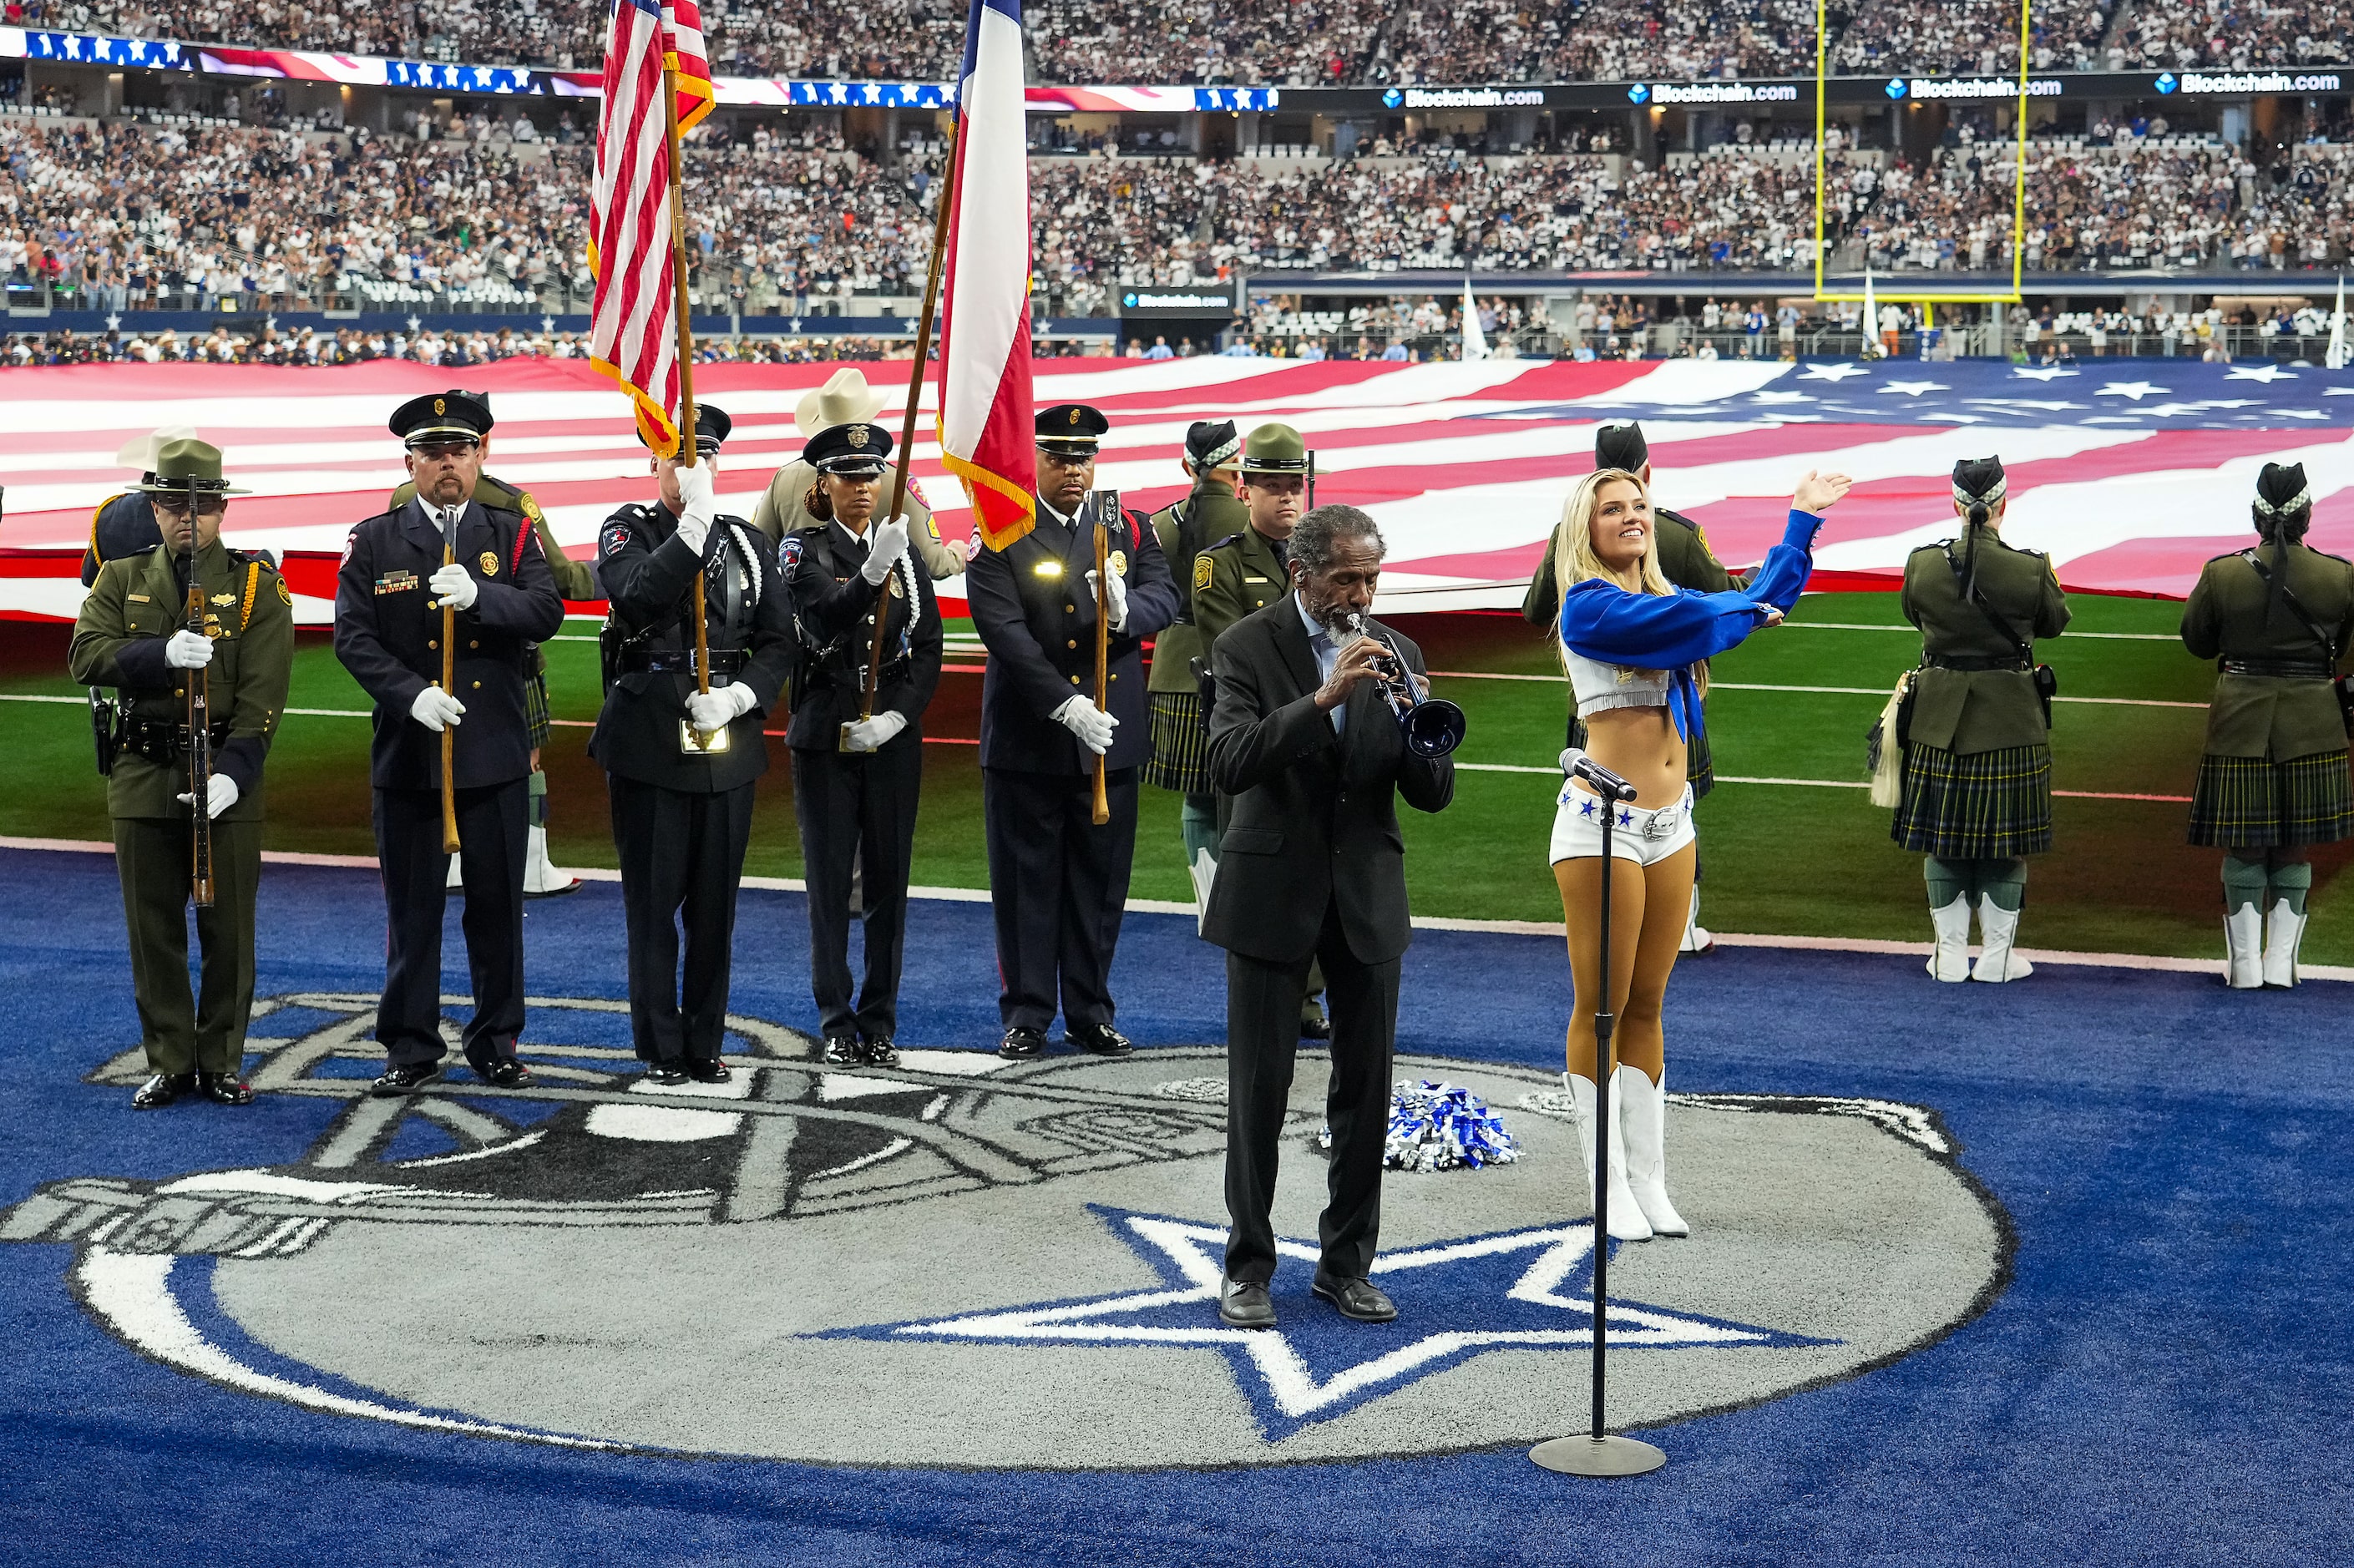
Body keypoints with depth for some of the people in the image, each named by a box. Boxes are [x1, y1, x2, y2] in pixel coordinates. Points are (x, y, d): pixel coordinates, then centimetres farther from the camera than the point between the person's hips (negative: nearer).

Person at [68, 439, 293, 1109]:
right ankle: (169, 1063, 15)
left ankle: (222, 1063, 14)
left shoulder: (258, 585, 0)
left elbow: (262, 694, -8)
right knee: (154, 928, 6)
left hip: (227, 775, -2)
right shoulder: (122, 578, 9)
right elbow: (85, 655, -6)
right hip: (142, 776, 2)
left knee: (228, 926, 3)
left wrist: (233, 773, -20)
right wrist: (162, 655, -22)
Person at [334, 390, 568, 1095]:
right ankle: (410, 1048, 14)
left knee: (497, 904, 8)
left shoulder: (513, 533, 6)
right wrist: (410, 692, -19)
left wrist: (479, 595, -25)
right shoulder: (374, 542, 4)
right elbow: (353, 636, -4)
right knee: (412, 906, 5)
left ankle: (495, 1043, 19)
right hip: (409, 752, -1)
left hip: (496, 752, 1)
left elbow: (547, 612, -8)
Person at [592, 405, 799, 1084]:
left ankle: (705, 1045, 17)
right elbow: (636, 596, -21)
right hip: (649, 741, -3)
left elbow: (780, 641, 7)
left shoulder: (747, 543, 11)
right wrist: (694, 524, -27)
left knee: (715, 902, 7)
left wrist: (738, 696, -10)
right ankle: (661, 1049, 11)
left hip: (727, 743, 3)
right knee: (653, 901, 2)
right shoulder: (628, 531, 1)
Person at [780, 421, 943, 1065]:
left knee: (888, 883, 5)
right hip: (825, 739, -2)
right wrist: (873, 572, -38)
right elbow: (826, 621, -21)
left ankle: (881, 1025, 14)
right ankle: (837, 1024, 11)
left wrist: (895, 716, -11)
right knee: (830, 884, 2)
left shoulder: (906, 553, 8)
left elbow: (928, 649, 4)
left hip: (894, 741, 3)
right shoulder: (805, 550, -2)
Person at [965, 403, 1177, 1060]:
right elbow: (1004, 629, -15)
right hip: (1026, 736, -3)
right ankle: (1026, 1014, 15)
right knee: (1026, 880, 5)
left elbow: (1164, 598, -3)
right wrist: (1065, 704, -24)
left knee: (1100, 878, 10)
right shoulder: (1000, 534, -5)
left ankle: (1091, 1012, 20)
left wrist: (1124, 608, -27)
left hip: (1110, 734, 3)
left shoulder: (1127, 529, 8)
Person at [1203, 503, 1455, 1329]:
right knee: (1260, 1086, 1)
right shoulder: (1247, 646, -6)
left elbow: (1433, 794, 2)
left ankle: (1347, 1262, 19)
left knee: (1367, 1084, 7)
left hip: (1368, 895, 4)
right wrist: (1323, 697, -30)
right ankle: (1248, 1266, 13)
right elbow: (1230, 762, -22)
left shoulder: (1394, 654, 5)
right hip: (1272, 893, -4)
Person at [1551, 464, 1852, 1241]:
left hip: (1671, 823, 7)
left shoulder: (1665, 595, 15)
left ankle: (1648, 1180, 15)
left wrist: (1803, 518, 32)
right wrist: (1752, 608, -1)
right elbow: (1683, 617, -21)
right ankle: (1609, 1186, 6)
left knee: (1646, 1007, 10)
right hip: (1603, 823, -7)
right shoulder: (1588, 606, -9)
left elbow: (1756, 603, 26)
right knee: (1601, 1008, -1)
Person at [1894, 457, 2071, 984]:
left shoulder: (1922, 564, -10)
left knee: (1942, 837, 11)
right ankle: (1997, 956, 14)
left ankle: (1950, 953, 16)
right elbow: (2054, 622, 5)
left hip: (1940, 718, 1)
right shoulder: (2030, 569, -15)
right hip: (2010, 719, -1)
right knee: (2005, 840, 9)